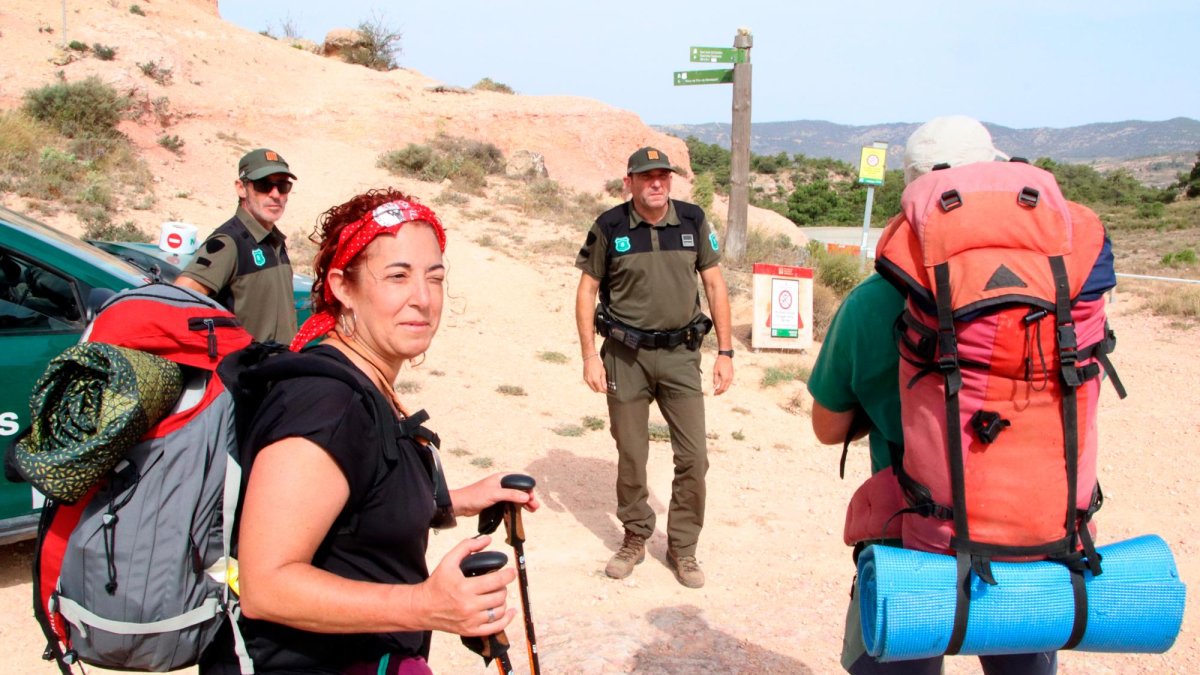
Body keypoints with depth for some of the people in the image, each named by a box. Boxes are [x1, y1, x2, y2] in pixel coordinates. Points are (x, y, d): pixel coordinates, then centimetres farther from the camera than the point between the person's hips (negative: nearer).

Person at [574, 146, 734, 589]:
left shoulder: (693, 221, 0)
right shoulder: (610, 227, -4)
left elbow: (715, 286, 5)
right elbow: (587, 291, 2)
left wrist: (725, 352, 1)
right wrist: (590, 356, -5)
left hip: (680, 354, 1)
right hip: (626, 356, -1)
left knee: (693, 456, 0)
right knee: (630, 456, 8)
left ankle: (683, 547, 17)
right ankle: (635, 539, 29)